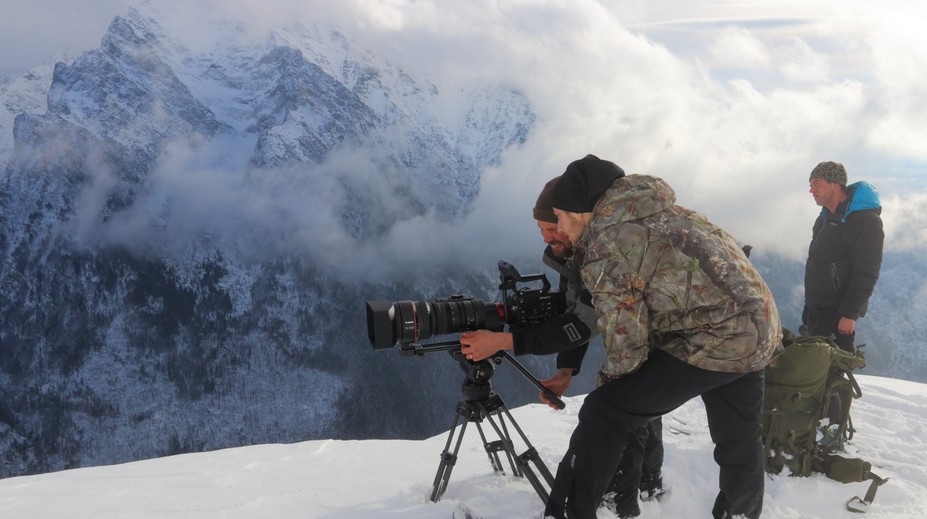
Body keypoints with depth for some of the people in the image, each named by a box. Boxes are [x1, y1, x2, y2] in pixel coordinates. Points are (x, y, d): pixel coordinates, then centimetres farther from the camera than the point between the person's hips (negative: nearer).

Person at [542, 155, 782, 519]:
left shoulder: (603, 246, -13)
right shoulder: (652, 213, 13)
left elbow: (626, 341, -13)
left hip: (712, 343, -9)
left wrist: (610, 379, 6)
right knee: (739, 441, 26)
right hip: (759, 330, 9)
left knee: (603, 413, -4)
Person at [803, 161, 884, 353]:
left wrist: (849, 314, -23)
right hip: (816, 309, 9)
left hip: (838, 314, -9)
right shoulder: (825, 218, 11)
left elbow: (866, 273, -22)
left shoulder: (864, 221, -19)